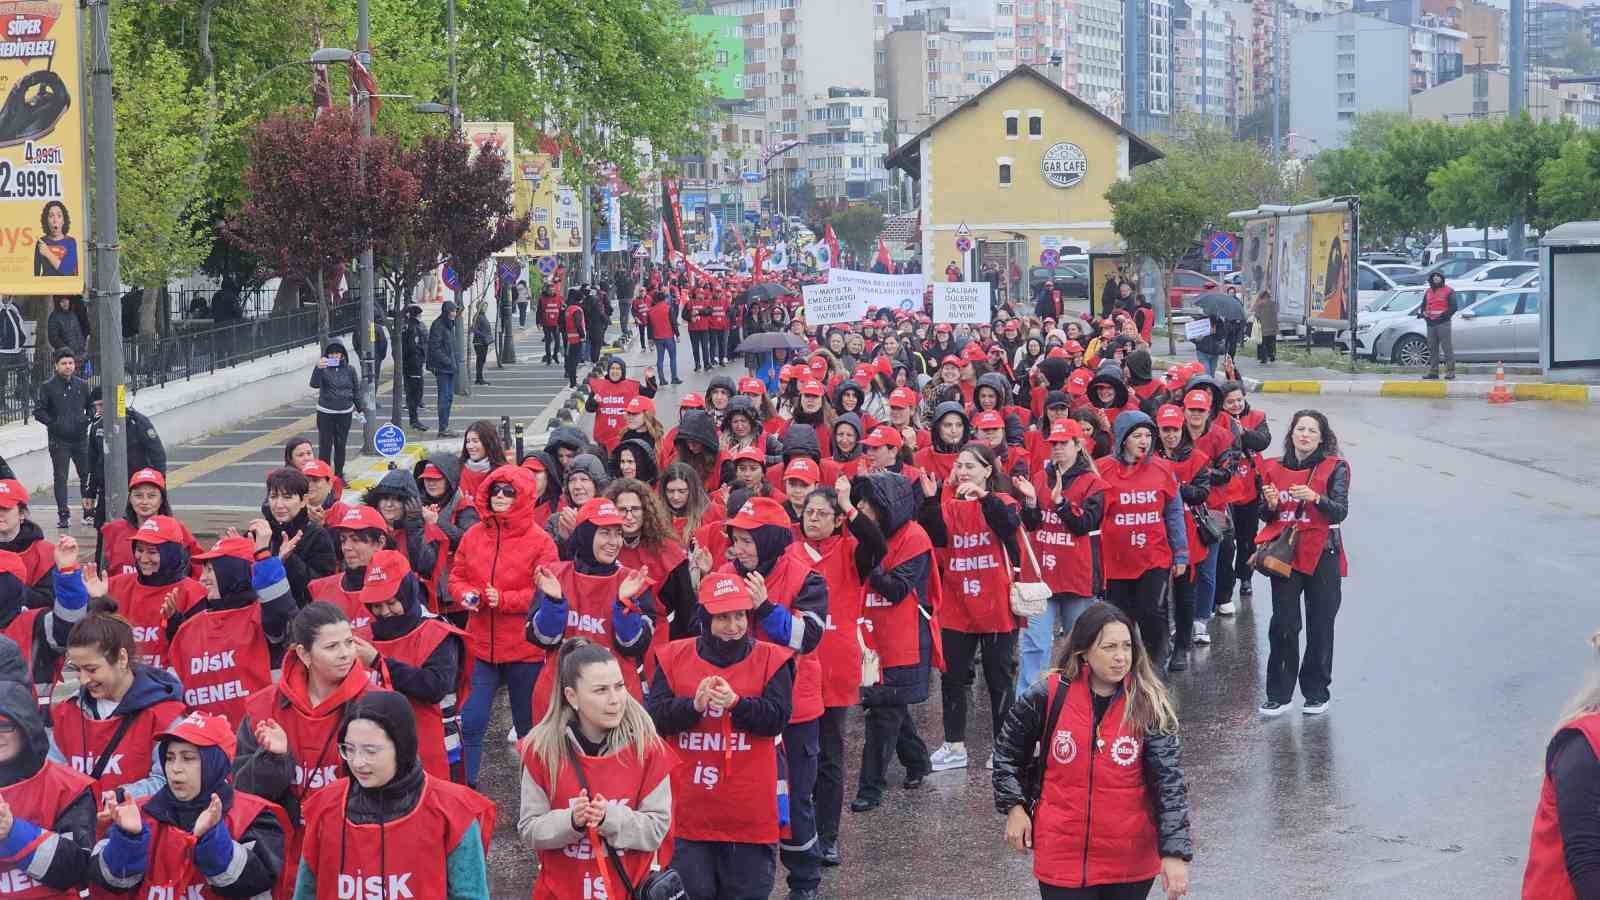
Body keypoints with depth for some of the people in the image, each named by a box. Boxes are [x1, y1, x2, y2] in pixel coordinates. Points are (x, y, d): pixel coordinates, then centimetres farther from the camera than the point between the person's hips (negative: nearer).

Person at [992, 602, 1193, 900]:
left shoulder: (1148, 707, -8)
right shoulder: (1049, 696, -7)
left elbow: (1169, 782, -12)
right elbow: (1008, 749, 10)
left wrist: (1175, 853, -20)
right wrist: (1014, 807, 4)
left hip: (1131, 863, 0)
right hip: (1063, 856, 0)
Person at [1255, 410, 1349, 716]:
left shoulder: (1335, 468, -2)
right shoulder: (1273, 468, 7)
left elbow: (1340, 512, -10)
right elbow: (1266, 516, 12)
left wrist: (1316, 497, -27)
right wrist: (1271, 504, -10)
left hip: (1322, 554, -2)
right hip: (1285, 553, 2)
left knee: (1320, 625, 4)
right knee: (1283, 624, -3)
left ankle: (1317, 693, 16)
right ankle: (1278, 695, 4)